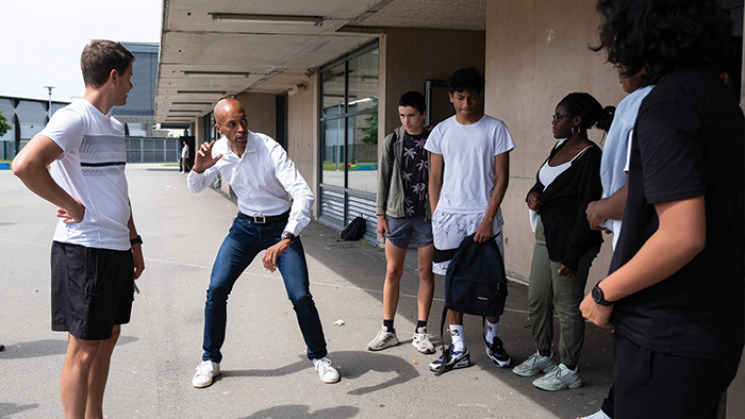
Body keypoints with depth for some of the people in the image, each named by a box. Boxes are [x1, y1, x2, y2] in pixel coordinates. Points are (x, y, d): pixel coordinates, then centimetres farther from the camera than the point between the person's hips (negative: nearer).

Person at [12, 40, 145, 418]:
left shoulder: (114, 127, 17)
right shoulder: (74, 118, -13)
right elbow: (24, 164, -28)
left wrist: (134, 240, 23)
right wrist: (73, 206, -18)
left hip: (117, 248, 9)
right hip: (84, 249, -9)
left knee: (108, 337, 17)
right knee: (83, 350, -1)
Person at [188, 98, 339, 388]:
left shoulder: (270, 150, -26)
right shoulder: (219, 150, -9)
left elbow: (304, 195, -35)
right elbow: (195, 189, 7)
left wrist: (285, 240, -47)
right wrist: (198, 168, -18)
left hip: (280, 226, -4)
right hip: (245, 226, 4)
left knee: (300, 296, -11)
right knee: (216, 290, -5)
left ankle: (318, 356, 13)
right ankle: (210, 359, 16)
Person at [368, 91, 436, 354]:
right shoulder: (392, 141, 3)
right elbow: (384, 180, 6)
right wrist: (381, 215, 2)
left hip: (427, 215, 0)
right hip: (398, 214, 1)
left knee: (426, 272, 4)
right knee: (393, 272, 3)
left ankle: (421, 332, 14)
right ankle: (388, 330, 14)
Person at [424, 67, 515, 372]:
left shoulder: (495, 129, -1)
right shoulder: (442, 131, 7)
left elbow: (501, 178, -3)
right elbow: (435, 178, 10)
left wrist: (488, 219, -11)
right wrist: (436, 217, 3)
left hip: (483, 216, -2)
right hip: (448, 216, 2)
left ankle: (492, 339, 27)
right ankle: (458, 350, 13)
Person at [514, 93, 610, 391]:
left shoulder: (590, 156, -17)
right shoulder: (560, 146, 11)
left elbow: (586, 211, -19)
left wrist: (571, 256, -21)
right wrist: (532, 194, 1)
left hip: (569, 240, -9)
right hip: (545, 236, 9)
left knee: (567, 306, 2)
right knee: (537, 299, 17)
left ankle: (568, 370, 17)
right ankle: (542, 355, 34)